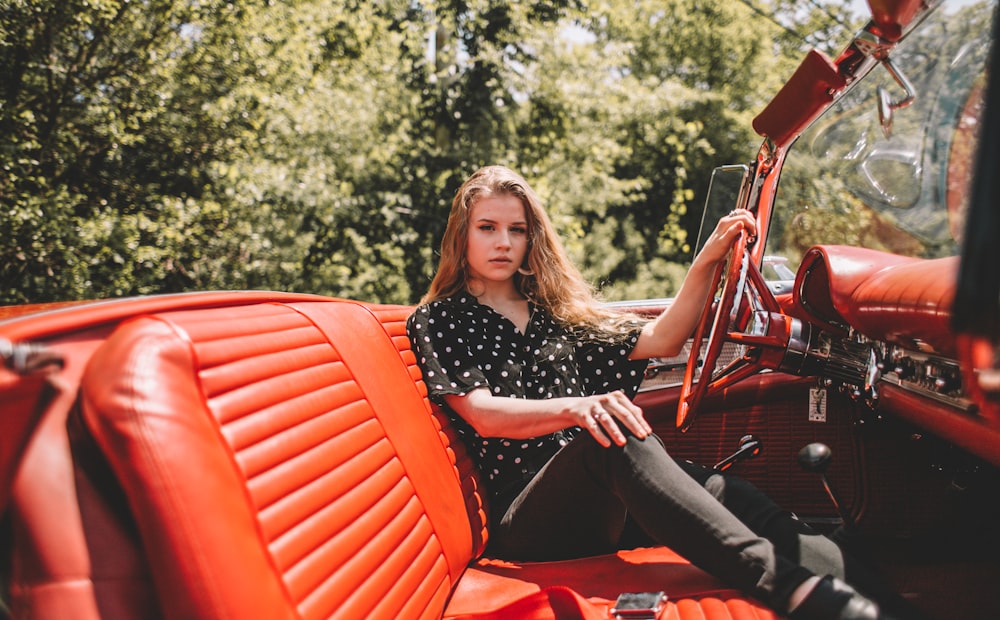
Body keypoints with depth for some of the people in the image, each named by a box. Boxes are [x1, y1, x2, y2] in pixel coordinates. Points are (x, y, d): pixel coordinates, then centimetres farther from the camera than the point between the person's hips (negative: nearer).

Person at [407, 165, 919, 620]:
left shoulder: (555, 312, 23)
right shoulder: (436, 322, 8)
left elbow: (660, 341, 18)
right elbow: (483, 414, -10)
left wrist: (707, 262, 4)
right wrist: (575, 409, -29)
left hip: (603, 506, 5)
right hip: (523, 520, -5)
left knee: (720, 490, -26)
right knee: (613, 434, -37)